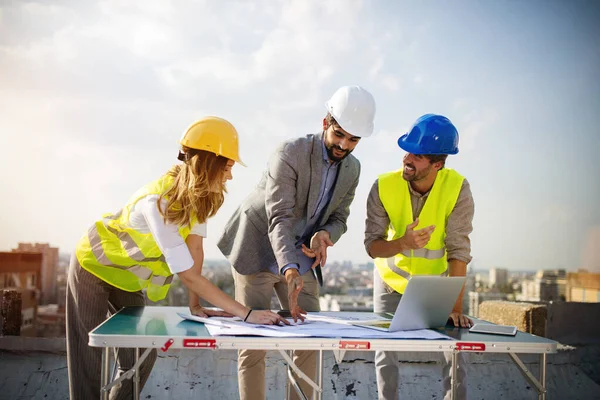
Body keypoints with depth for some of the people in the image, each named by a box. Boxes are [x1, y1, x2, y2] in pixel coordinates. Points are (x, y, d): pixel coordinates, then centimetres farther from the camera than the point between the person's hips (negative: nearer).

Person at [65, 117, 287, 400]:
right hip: (94, 267, -7)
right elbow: (188, 275, -39)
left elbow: (195, 250, -8)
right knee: (90, 359, -3)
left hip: (126, 277, 7)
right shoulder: (159, 202, -38)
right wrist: (247, 314, -39)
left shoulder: (199, 194, -14)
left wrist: (195, 305, -12)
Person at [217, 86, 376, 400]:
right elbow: (279, 219, -30)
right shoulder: (290, 154, -22)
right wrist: (289, 271, -44)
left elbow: (338, 218, 4)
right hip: (258, 251, -6)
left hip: (300, 257, 6)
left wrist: (325, 235, -22)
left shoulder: (352, 168, -1)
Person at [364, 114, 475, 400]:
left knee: (453, 349, -4)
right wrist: (404, 243, -39)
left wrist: (455, 306, -30)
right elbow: (372, 245, -18)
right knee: (385, 353, 5)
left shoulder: (457, 189, -25)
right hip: (392, 279, 1)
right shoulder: (384, 187, -22)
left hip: (437, 280, -1)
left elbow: (458, 251, -26)